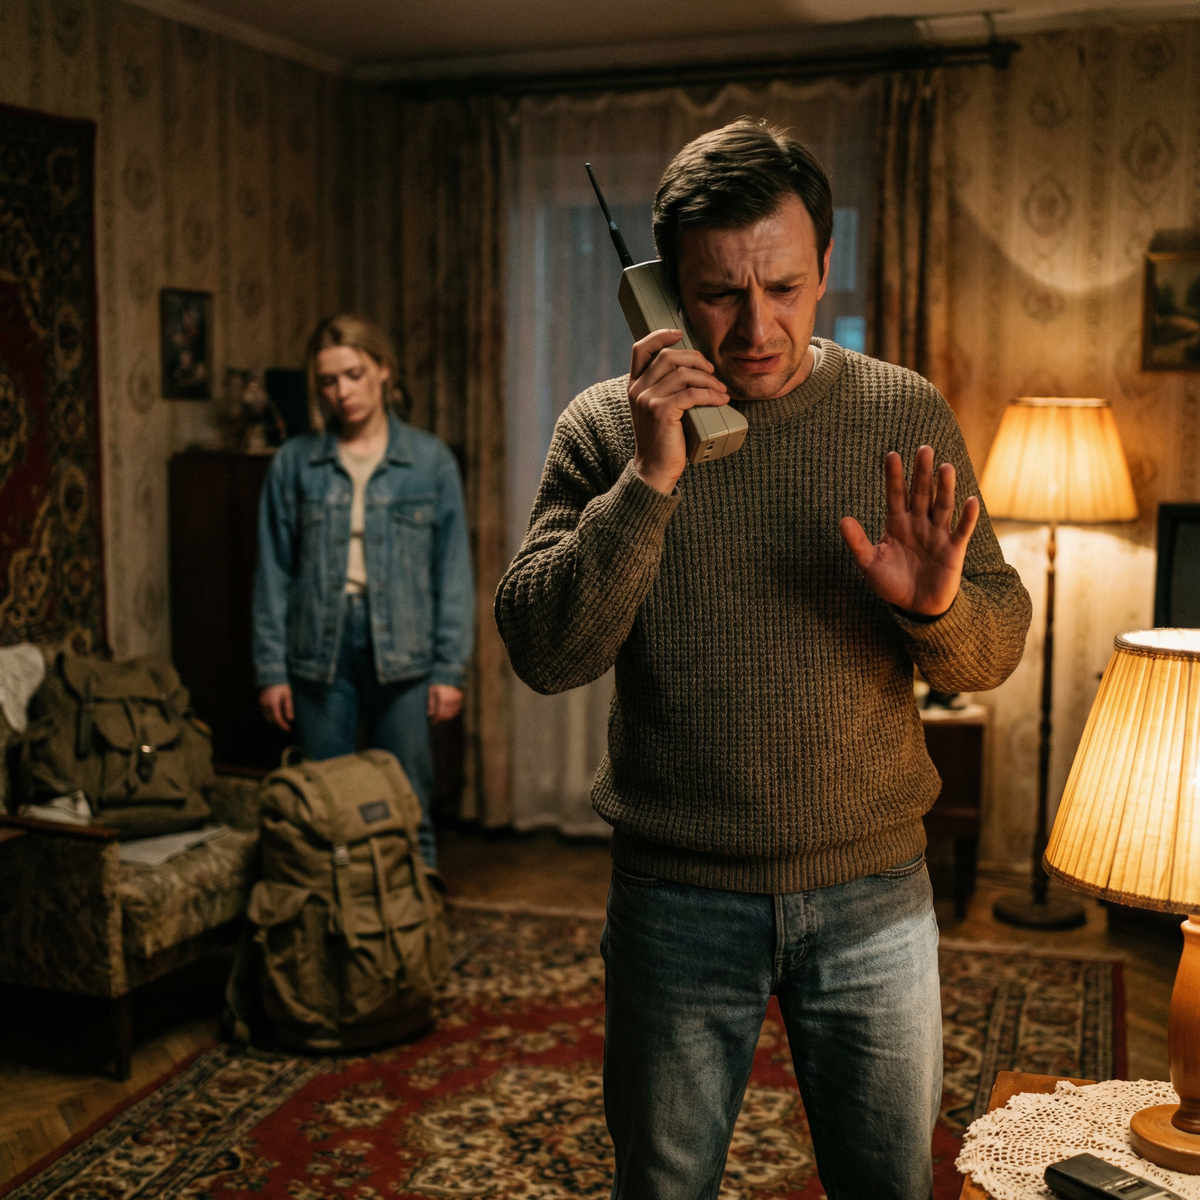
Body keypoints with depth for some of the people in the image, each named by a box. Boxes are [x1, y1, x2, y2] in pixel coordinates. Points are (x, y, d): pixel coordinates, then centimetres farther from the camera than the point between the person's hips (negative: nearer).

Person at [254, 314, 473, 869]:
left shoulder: (430, 459, 2)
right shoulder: (294, 462, 4)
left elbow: (453, 569, 1)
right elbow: (274, 571, 4)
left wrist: (450, 668, -4)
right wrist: (271, 669, -1)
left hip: (403, 652, -1)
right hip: (320, 649, 1)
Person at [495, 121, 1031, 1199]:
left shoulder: (907, 416, -2)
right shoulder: (606, 429, -6)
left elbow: (996, 650, -1)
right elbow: (544, 653, -15)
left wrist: (938, 605, -24)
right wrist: (648, 482, -25)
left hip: (873, 893, 1)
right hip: (677, 899, 0)